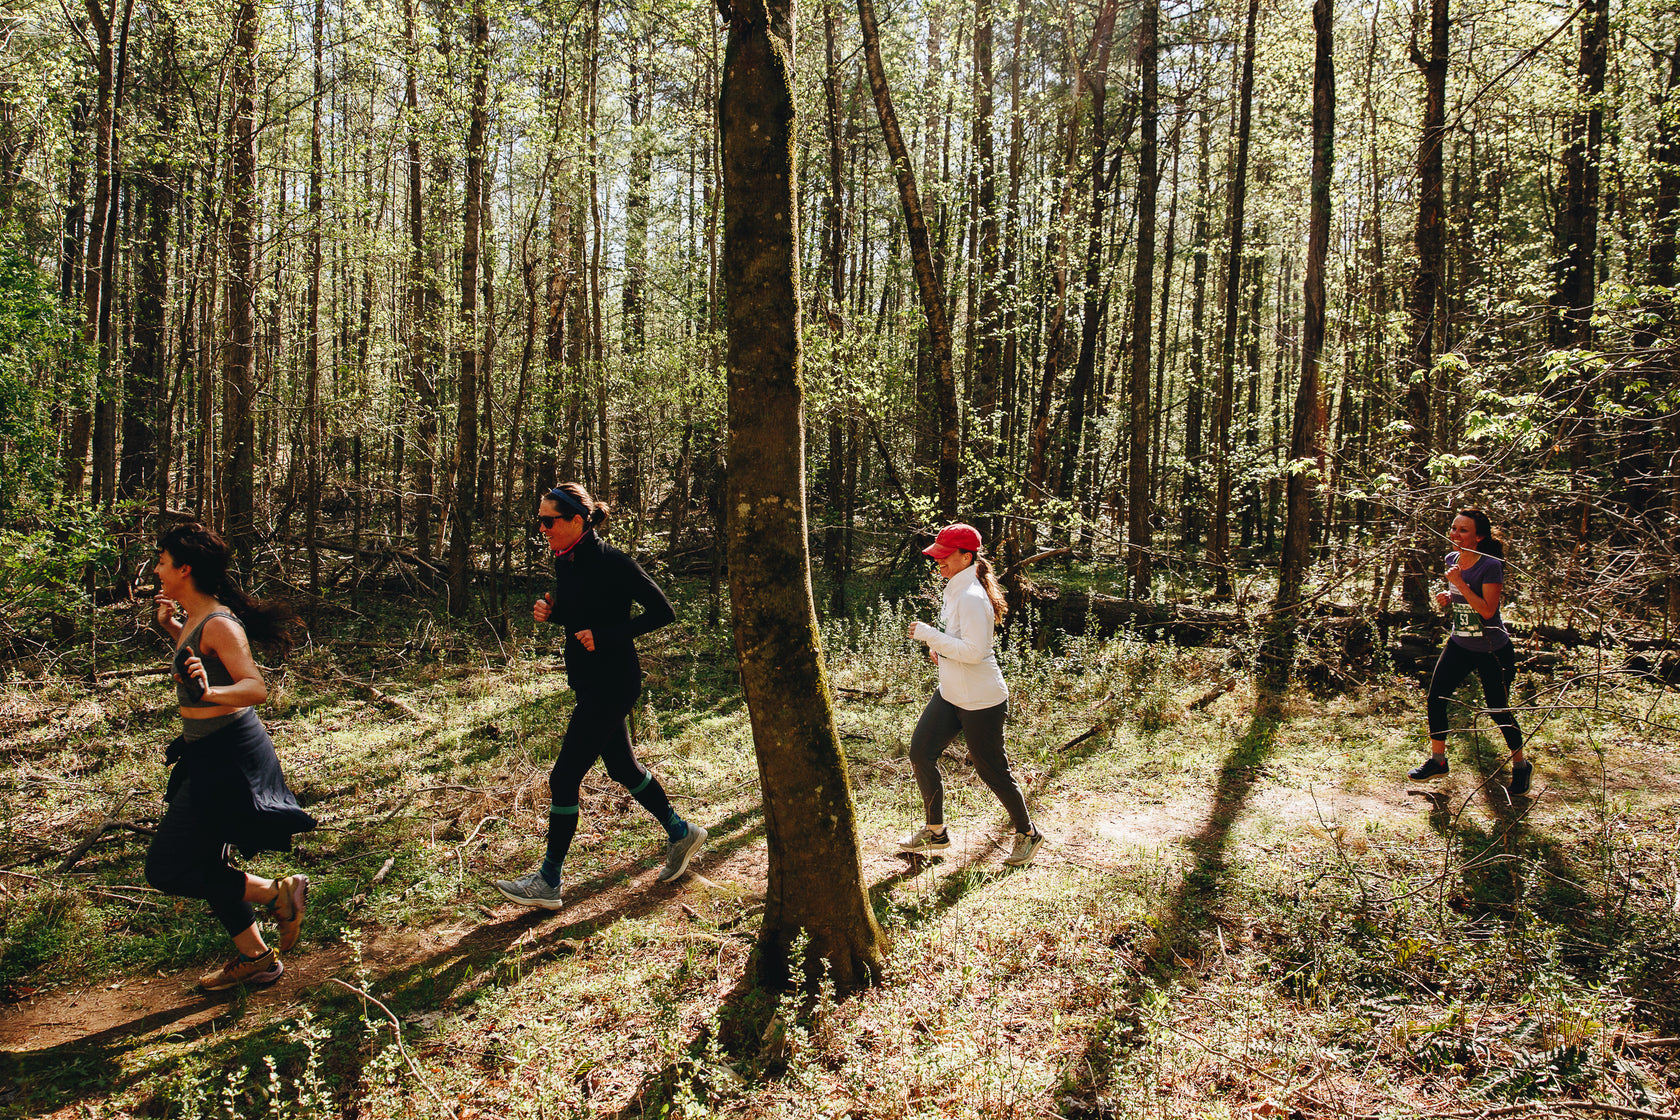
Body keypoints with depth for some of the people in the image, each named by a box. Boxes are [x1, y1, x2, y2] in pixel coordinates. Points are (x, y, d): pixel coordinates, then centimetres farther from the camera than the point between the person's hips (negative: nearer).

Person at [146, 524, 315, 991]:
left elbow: (256, 687, -30)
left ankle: (278, 893, 4)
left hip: (230, 758, -10)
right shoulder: (198, 619, 8)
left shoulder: (220, 623, -21)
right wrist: (170, 627, 23)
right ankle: (255, 957, 29)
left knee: (167, 868, -5)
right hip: (209, 755, 10)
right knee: (202, 864, 18)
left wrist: (210, 693, -47)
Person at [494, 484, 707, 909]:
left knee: (564, 778, -3)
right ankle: (681, 834, 37)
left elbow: (662, 612, -17)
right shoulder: (564, 562, 5)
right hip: (590, 682, 9)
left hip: (611, 685, -9)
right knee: (622, 767, 20)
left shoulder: (610, 562, -20)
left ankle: (547, 883, 10)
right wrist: (551, 612, -1)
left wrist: (607, 637, -23)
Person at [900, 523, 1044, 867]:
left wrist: (928, 634, -24)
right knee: (920, 753, 5)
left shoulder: (971, 597, -23)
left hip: (982, 702, -10)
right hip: (950, 694, 10)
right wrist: (938, 645, 6)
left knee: (993, 771, 3)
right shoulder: (955, 589, 8)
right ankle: (935, 832, 20)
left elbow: (974, 651, -29)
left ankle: (1027, 833, 26)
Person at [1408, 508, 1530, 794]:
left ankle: (1520, 766, 27)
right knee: (1436, 698, 1)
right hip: (1459, 644, 6)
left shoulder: (1490, 566, -20)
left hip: (1493, 651, -6)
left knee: (1498, 711, 5)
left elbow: (1487, 610, -23)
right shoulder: (1452, 559, 1)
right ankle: (1437, 760, 18)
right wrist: (1446, 599, -6)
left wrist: (1460, 583, -28)